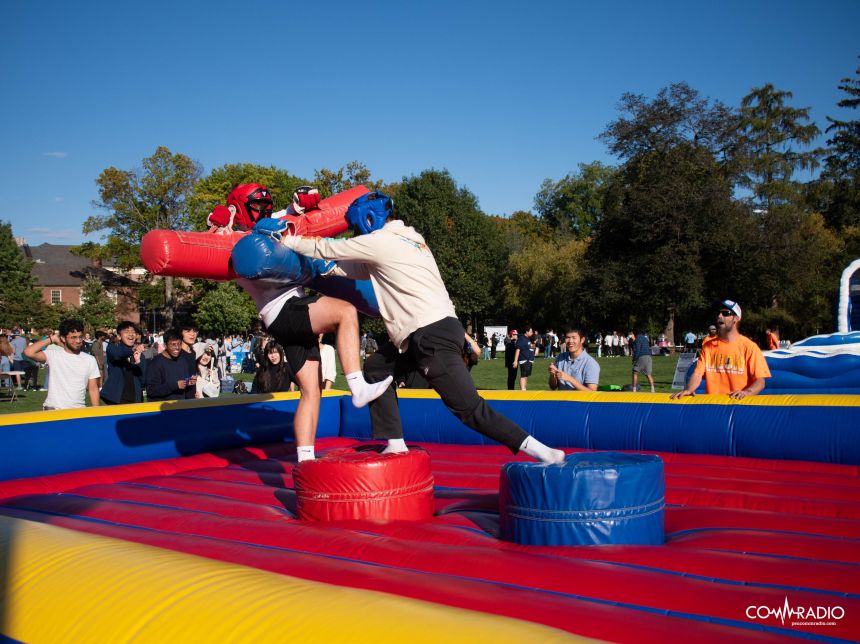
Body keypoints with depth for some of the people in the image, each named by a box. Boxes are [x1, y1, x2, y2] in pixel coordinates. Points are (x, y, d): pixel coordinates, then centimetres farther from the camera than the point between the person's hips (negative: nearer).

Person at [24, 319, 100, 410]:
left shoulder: (90, 360, 5)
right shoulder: (53, 354, -1)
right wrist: (51, 339, -5)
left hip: (78, 411, 2)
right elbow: (29, 352, -16)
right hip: (53, 410, -1)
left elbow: (93, 389, 6)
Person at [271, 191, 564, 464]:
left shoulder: (378, 241, -3)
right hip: (435, 331, 10)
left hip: (433, 336, -10)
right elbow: (362, 270, 31)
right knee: (375, 368, 19)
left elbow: (326, 249, 7)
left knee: (468, 407, -12)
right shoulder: (409, 238, 22)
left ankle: (534, 448, -13)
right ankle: (395, 446, 18)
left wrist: (287, 240, 21)